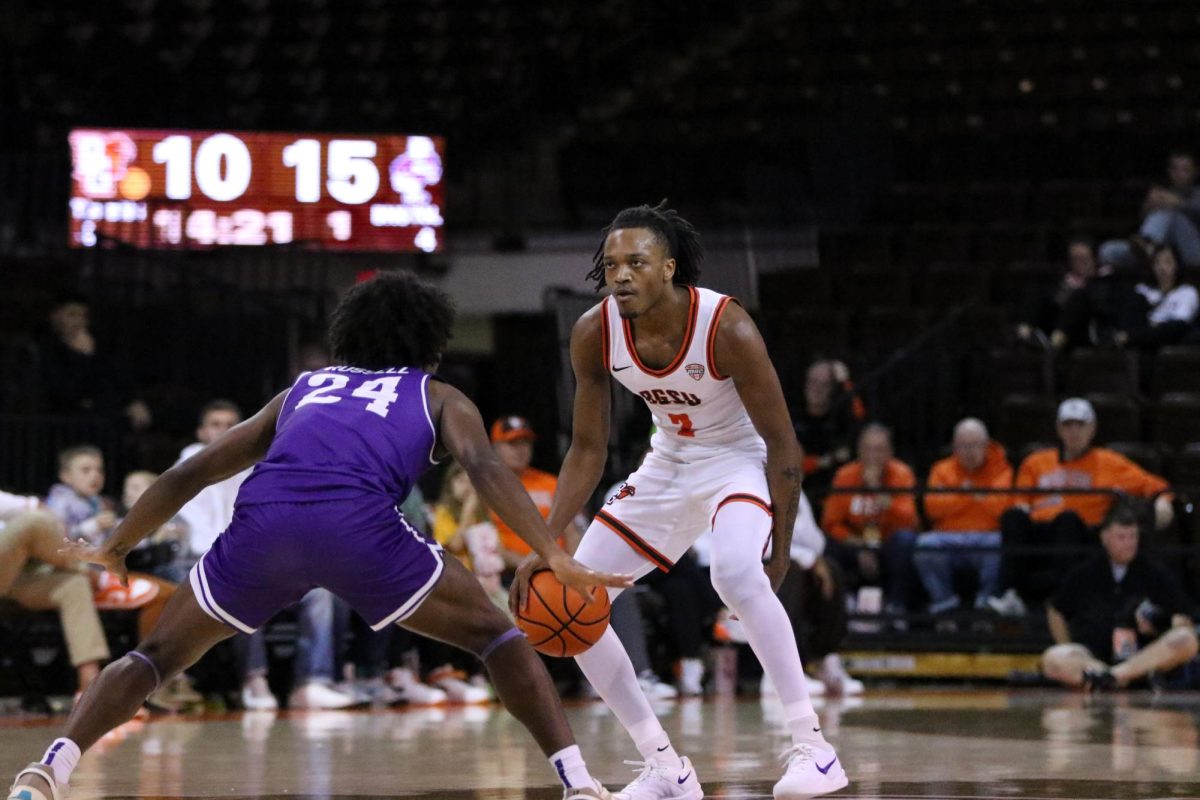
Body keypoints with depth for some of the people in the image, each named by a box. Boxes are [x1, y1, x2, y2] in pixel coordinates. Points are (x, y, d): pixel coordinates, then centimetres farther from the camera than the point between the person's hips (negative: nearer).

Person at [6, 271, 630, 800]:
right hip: (361, 523, -2)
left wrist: (113, 550, 48)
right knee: (495, 636, 16)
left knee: (160, 652, 21)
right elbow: (484, 468, 8)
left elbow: (188, 474, 38)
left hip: (263, 519, 2)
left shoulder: (302, 392, 38)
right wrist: (554, 558, -1)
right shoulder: (439, 399, 30)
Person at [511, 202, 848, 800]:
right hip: (667, 466, 6)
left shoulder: (727, 328, -29)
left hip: (739, 461, -6)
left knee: (735, 571, -37)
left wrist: (781, 551, -20)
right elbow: (587, 451, -4)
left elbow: (782, 445, -20)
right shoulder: (593, 335, -16)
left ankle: (812, 745, -29)